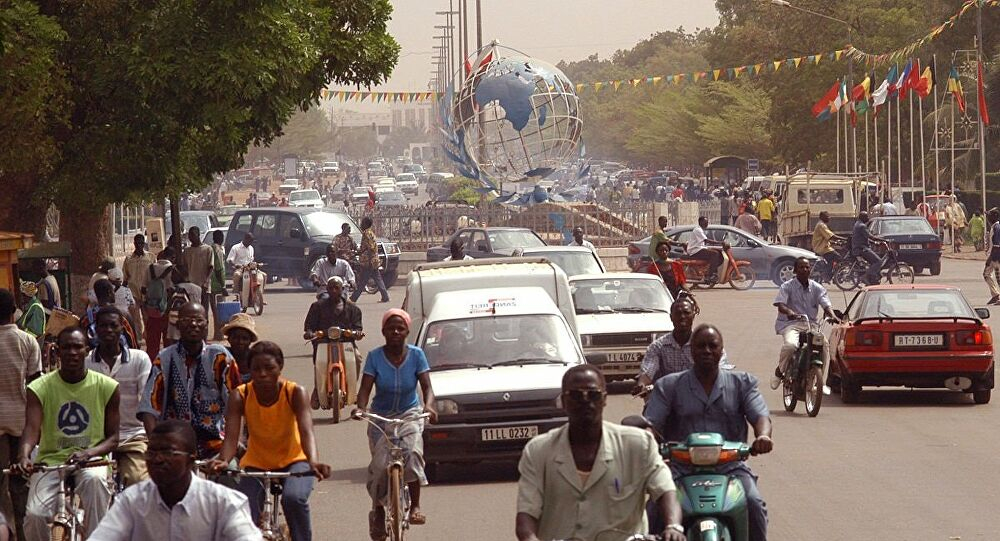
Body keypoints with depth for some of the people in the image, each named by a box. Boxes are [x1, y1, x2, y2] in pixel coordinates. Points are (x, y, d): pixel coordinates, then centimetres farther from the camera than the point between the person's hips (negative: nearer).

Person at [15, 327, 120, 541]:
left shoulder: (106, 387, 0)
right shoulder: (40, 388, -1)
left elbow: (112, 438, 1)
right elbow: (31, 429, -15)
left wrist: (88, 453, -20)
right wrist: (24, 456, -37)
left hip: (91, 460, 0)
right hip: (50, 461, 0)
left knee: (95, 479, -37)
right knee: (34, 515, -23)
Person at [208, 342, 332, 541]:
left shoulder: (295, 393, -20)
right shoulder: (240, 396, -17)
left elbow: (306, 431, -34)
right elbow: (231, 437, -27)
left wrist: (313, 461, -55)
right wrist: (224, 461, -51)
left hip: (293, 460, -2)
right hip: (256, 464, 2)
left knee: (294, 498, -33)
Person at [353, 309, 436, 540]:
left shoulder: (416, 355, -9)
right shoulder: (375, 357, -11)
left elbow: (426, 386, -16)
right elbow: (365, 388, -16)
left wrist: (429, 406, -38)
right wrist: (361, 407, -38)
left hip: (409, 414, 0)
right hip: (380, 417, 1)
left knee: (412, 452, -28)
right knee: (379, 465, -10)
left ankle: (415, 506, -18)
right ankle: (378, 510, 14)